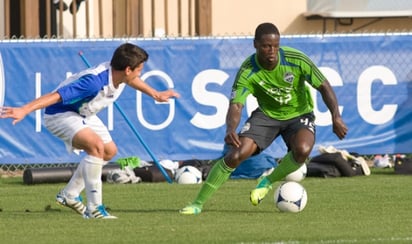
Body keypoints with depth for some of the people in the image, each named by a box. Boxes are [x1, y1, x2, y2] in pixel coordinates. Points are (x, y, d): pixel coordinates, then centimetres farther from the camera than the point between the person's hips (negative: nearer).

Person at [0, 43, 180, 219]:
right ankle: (94, 209, -24)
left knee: (109, 151, 17)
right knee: (96, 145, -30)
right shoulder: (95, 82, -38)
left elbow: (132, 80, 17)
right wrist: (24, 110, -52)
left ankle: (69, 194, 28)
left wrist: (156, 94, 31)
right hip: (60, 114, -10)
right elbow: (56, 96, -43)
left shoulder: (119, 73, -11)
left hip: (83, 114, 10)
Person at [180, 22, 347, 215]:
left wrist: (336, 116, -24)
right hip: (267, 115, 0)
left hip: (299, 114, 0)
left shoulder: (296, 60, -23)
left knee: (302, 150, -34)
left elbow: (324, 86, -13)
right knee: (236, 154, -18)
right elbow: (235, 106, -30)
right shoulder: (247, 72, -23)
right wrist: (231, 130, -51)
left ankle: (267, 182, -5)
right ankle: (198, 204, -3)